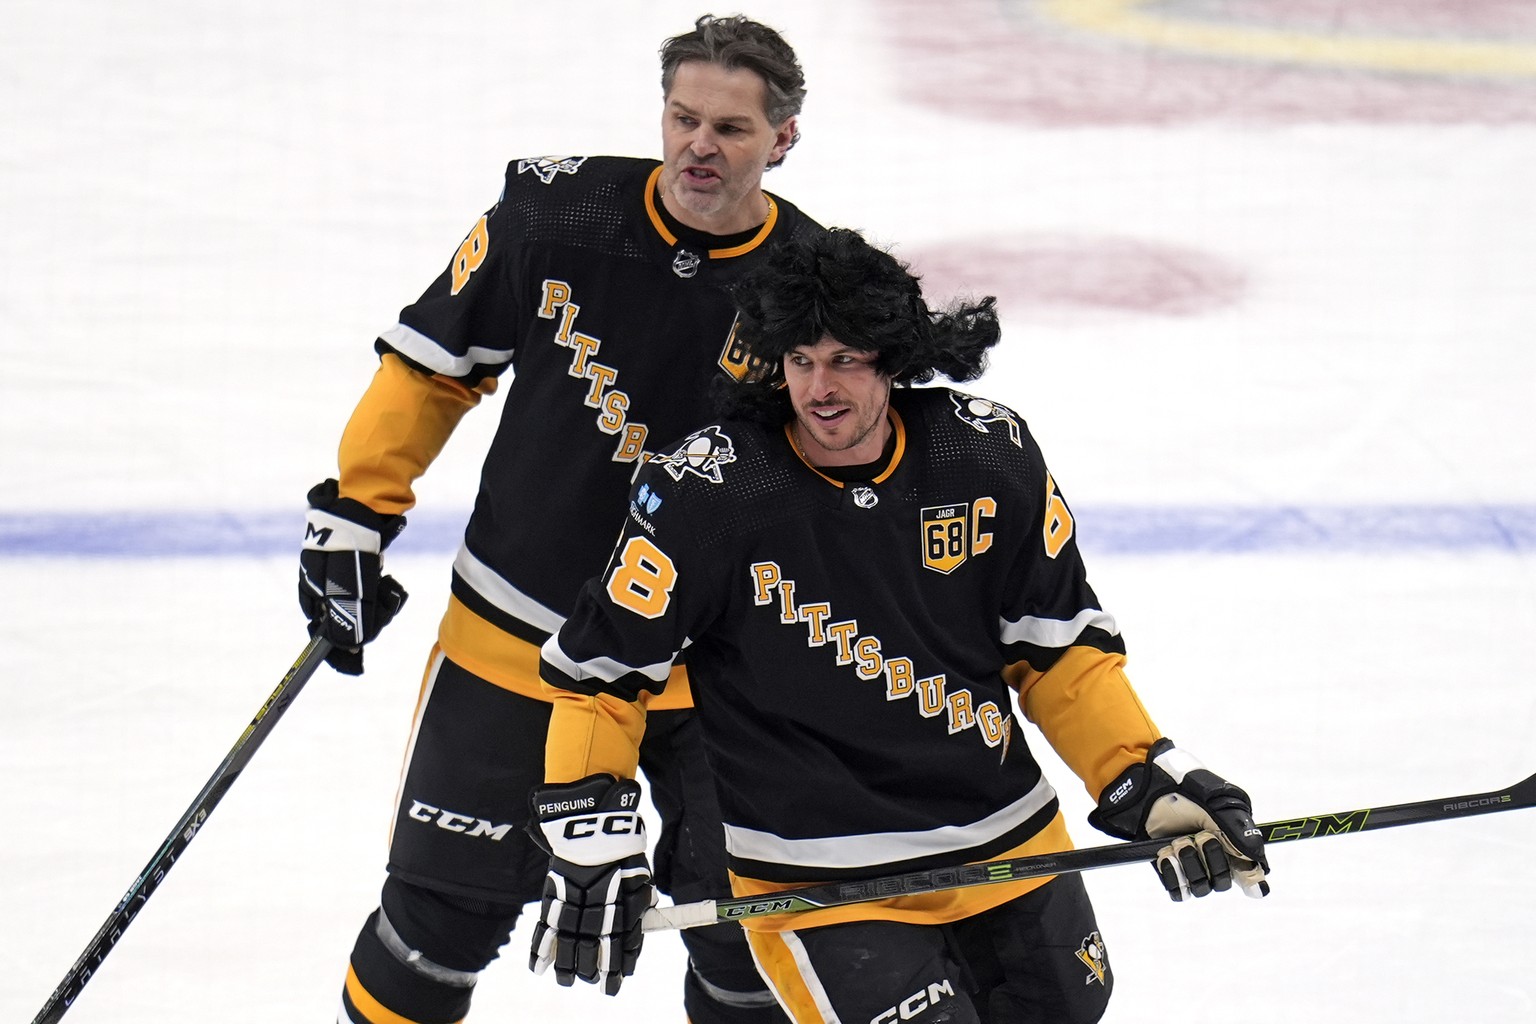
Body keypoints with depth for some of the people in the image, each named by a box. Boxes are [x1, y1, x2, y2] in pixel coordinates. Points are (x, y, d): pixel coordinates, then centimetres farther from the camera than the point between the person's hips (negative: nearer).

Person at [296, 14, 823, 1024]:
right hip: (516, 630, 0)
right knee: (448, 905, 2)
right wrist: (356, 514, 1)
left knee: (751, 936, 1)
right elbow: (434, 361, 2)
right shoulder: (555, 212, -11)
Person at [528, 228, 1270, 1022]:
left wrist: (1150, 787, -3)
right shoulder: (706, 495, -16)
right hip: (815, 887, -5)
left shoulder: (992, 456, -6)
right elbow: (598, 672, -6)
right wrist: (591, 839, -13)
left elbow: (1059, 648, 5)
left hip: (1008, 848, 5)